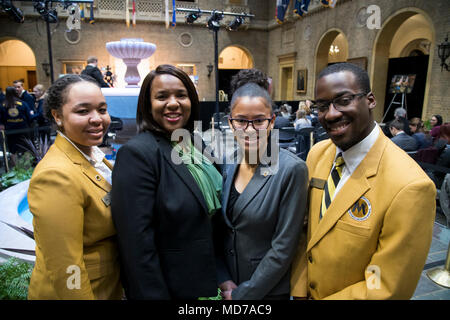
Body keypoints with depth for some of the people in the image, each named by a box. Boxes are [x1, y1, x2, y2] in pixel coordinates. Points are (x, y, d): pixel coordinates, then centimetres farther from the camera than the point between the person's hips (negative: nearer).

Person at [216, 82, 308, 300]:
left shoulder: (291, 169, -20)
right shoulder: (226, 165, -5)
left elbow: (284, 247, -18)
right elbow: (218, 231, 2)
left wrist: (243, 293, -12)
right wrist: (223, 280, -6)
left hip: (269, 290, -4)